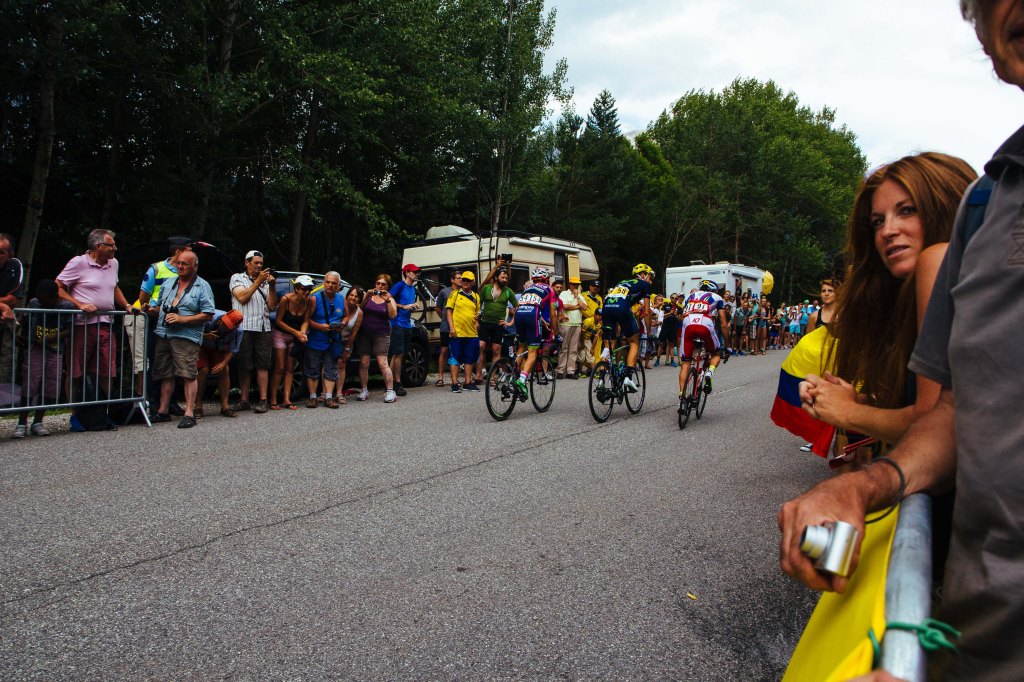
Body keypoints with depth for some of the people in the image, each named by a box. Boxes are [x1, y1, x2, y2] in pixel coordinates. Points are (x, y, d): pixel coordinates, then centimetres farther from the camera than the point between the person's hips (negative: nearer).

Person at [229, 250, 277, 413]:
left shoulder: (265, 282, 19)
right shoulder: (237, 278, 11)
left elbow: (272, 306, 10)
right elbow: (242, 298, -7)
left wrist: (271, 286, -2)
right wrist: (258, 282, -8)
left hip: (263, 328, 2)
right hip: (244, 328, -2)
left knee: (263, 365, -2)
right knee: (244, 365, 0)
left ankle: (263, 400, -1)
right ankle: (244, 400, 5)